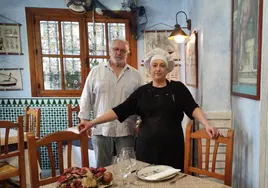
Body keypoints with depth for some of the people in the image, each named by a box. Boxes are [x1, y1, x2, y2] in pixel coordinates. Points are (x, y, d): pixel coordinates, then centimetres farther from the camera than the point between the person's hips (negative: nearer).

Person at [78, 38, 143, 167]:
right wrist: (84, 119, 1)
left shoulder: (135, 75, 6)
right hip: (101, 129, 0)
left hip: (126, 130, 1)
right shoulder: (96, 71, 5)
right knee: (102, 168, 13)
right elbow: (87, 98, 6)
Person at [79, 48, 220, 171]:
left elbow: (193, 108, -2)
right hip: (147, 147, 1)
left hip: (172, 147, 0)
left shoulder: (178, 88, 2)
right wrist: (92, 123, -4)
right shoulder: (142, 92, 4)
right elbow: (119, 111, 1)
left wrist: (207, 124, -20)